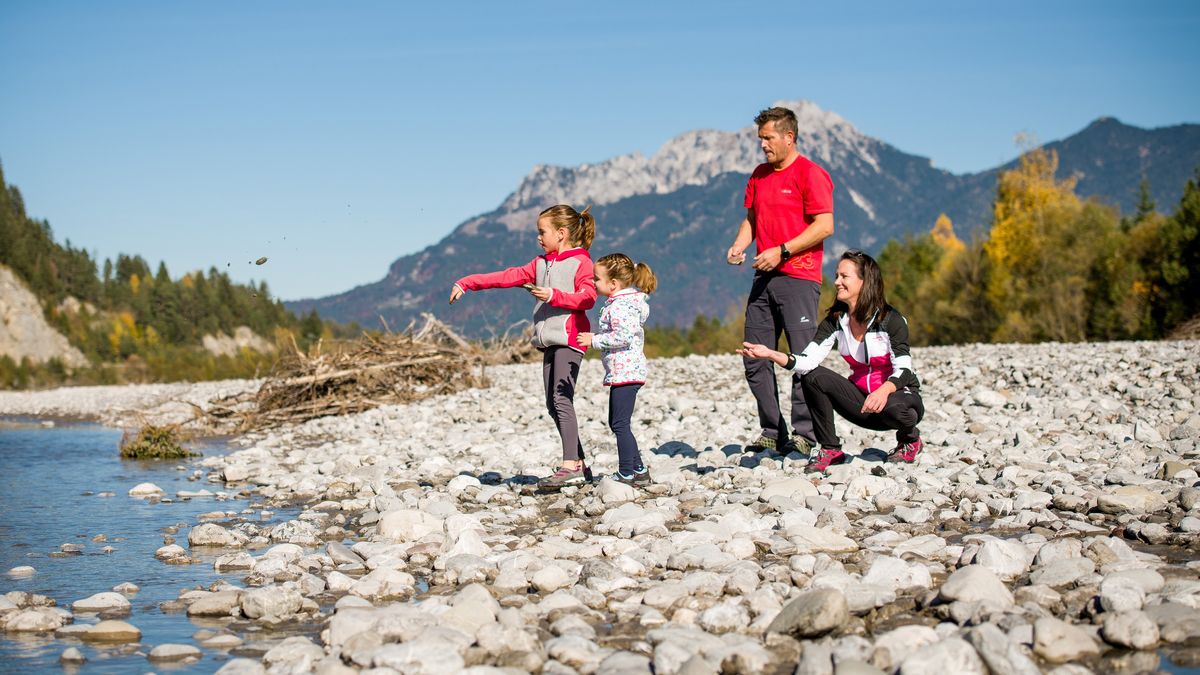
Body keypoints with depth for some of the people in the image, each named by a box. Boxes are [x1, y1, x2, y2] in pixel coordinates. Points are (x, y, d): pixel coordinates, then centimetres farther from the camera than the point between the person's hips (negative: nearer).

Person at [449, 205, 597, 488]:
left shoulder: (581, 261, -2)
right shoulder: (540, 263, 21)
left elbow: (588, 298, -12)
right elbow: (507, 277, 15)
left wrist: (555, 296, -21)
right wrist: (467, 283, 9)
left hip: (570, 338, -8)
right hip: (549, 340, 8)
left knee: (561, 398, -17)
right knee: (553, 404, 4)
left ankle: (570, 466, -21)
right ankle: (579, 465, 8)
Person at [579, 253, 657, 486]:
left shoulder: (619, 306, -16)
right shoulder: (625, 301, 16)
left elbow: (624, 336, -27)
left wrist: (594, 340, -18)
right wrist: (595, 338, 18)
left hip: (625, 372, -11)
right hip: (624, 372, 11)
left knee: (620, 424, -6)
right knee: (617, 423, 17)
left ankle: (626, 475, -2)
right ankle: (639, 470, 21)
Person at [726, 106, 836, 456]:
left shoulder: (810, 174, -6)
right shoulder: (759, 175, 17)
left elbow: (824, 226, -12)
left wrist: (782, 251, -15)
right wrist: (739, 245, 4)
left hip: (798, 278, -8)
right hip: (764, 278, 8)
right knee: (755, 360, 4)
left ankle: (804, 435, -4)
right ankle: (772, 433, 11)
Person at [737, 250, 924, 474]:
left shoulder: (891, 320, -16)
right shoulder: (836, 321, -3)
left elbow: (903, 370, -24)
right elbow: (808, 361, -15)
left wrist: (884, 391, -47)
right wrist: (771, 355, -33)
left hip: (898, 395, -4)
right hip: (862, 400, 4)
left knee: (893, 409, -39)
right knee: (813, 377, -16)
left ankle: (910, 440, -1)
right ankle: (830, 450, -6)